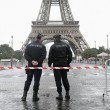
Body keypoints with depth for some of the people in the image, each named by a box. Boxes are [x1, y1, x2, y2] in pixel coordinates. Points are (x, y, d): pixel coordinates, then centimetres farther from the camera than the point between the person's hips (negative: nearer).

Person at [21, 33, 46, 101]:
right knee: (37, 81, 4)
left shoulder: (29, 45, 4)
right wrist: (38, 62, -14)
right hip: (38, 66, -2)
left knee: (28, 80, 11)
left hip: (30, 65, 2)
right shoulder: (42, 46, -3)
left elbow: (26, 55, -5)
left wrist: (31, 61, -10)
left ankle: (24, 95, 8)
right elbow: (43, 56, -14)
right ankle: (35, 96, 5)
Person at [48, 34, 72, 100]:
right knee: (65, 79, 14)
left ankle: (60, 95, 2)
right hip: (64, 64, 4)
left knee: (58, 80, 1)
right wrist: (68, 62, 15)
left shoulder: (53, 46, -7)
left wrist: (49, 64, 3)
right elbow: (70, 54, 7)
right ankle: (67, 93, 15)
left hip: (56, 64, -4)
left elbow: (50, 56, -8)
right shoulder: (66, 45, 6)